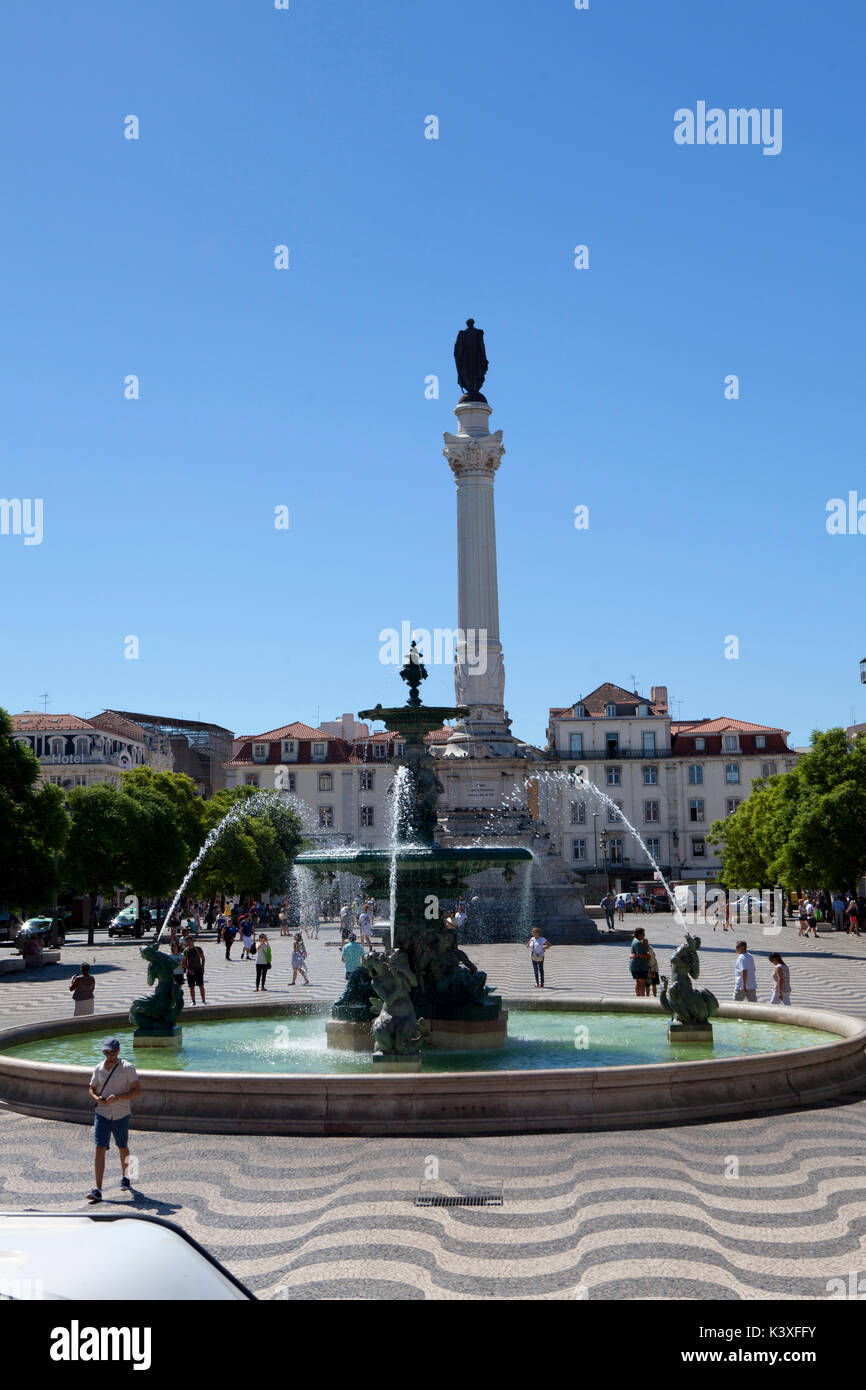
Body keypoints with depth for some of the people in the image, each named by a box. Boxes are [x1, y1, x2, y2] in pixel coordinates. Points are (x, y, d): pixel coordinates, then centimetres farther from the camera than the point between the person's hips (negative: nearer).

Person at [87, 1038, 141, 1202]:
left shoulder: (127, 1068, -6)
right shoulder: (98, 1068, 4)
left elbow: (137, 1090, -9)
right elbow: (92, 1089, 14)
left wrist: (118, 1097, -23)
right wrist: (97, 1098, -10)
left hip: (121, 1115, -1)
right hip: (102, 1115, 1)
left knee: (123, 1148, 16)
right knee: (100, 1149, -11)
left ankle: (125, 1177, 41)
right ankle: (98, 1190, -15)